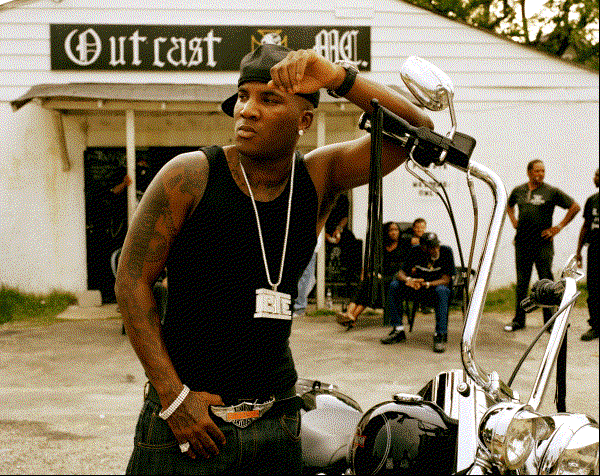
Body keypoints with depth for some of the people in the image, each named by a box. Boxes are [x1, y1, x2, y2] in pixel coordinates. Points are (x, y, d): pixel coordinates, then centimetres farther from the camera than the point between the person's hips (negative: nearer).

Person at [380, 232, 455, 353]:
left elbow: (446, 279, -22)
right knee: (394, 285, -18)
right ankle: (398, 330, -10)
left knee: (442, 291, -39)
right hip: (420, 287, 4)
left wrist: (427, 284, -37)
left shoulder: (446, 251, -19)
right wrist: (408, 280, -32)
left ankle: (440, 336, -34)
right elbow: (401, 273, -8)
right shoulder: (416, 251, -10)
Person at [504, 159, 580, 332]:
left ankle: (549, 321, 6)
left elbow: (574, 207, 0)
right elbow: (509, 205, 30)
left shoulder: (552, 192, -3)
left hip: (543, 243, -4)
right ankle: (519, 320, 19)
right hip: (522, 243, 4)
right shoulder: (518, 191, 9)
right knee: (521, 282, 9)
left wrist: (559, 227, -4)